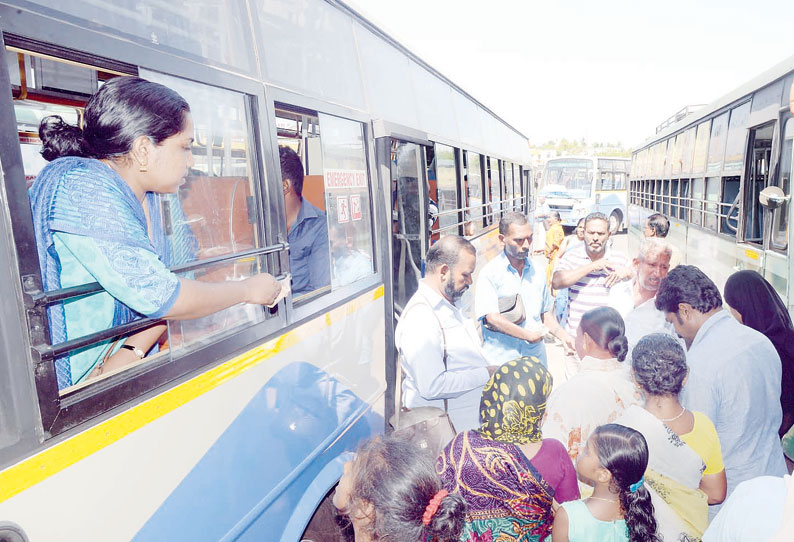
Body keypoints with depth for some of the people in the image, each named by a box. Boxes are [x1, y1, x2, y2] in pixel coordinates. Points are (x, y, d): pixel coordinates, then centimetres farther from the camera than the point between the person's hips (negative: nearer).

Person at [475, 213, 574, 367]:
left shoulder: (537, 271, 9)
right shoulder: (489, 273, -8)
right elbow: (491, 318, -16)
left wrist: (564, 337, 5)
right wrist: (529, 335, -13)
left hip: (536, 356, 4)